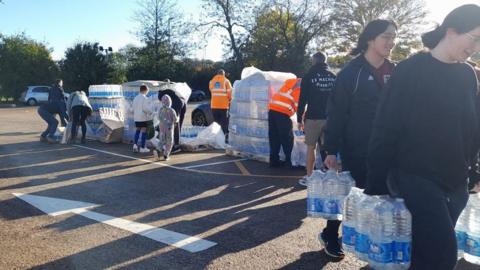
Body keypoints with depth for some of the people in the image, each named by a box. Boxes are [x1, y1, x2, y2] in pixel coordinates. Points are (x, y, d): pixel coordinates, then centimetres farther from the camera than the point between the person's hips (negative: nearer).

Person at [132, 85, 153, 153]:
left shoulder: (135, 98, 9)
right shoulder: (145, 98, -15)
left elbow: (134, 108, 12)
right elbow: (146, 108, -20)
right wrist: (150, 112, -3)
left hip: (136, 117, 7)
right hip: (143, 117, -7)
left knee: (137, 130, 18)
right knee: (144, 132, 1)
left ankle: (135, 144, 6)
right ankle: (142, 148, 4)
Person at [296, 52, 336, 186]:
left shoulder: (309, 77, -3)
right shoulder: (334, 77, 7)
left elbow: (302, 100, -5)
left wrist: (299, 119, 1)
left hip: (313, 118, -3)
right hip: (330, 118, 4)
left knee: (311, 147, 4)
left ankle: (309, 177, 6)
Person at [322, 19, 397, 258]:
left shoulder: (394, 72, 7)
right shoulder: (351, 72, -10)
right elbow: (336, 113, -12)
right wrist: (332, 150, -15)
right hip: (356, 149, -5)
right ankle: (330, 235, 25)